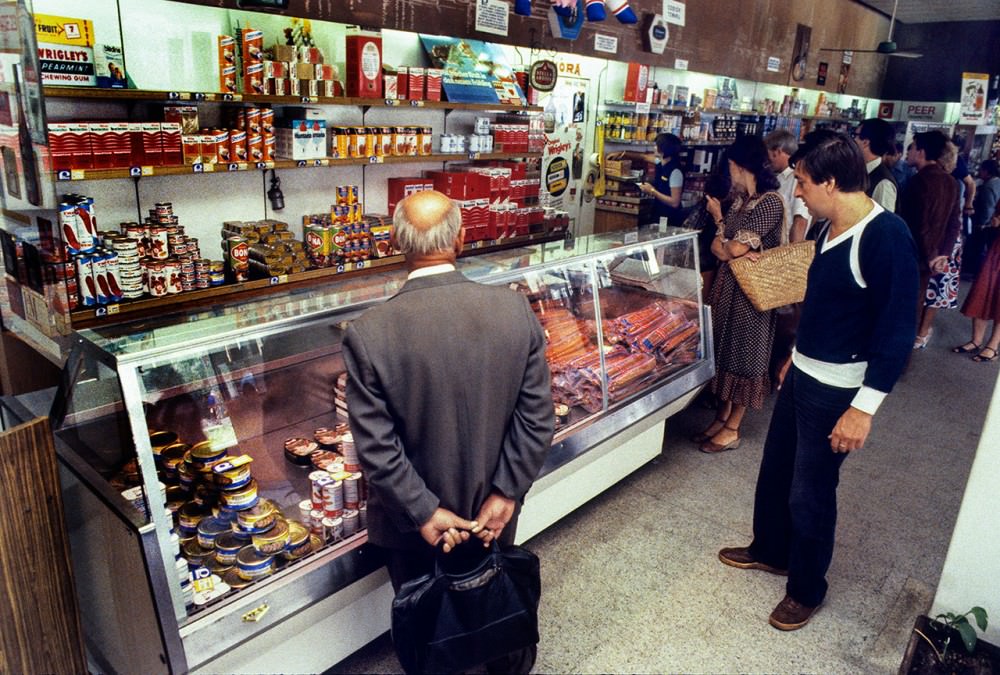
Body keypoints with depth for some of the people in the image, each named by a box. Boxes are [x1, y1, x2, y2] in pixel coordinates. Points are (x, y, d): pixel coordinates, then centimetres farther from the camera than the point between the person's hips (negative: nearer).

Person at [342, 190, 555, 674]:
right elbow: (537, 418, -13)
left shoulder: (368, 334, -24)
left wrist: (424, 512, -12)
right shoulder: (516, 311, -18)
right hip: (494, 507, 3)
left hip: (412, 522, -2)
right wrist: (505, 492, -7)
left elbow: (376, 445, -21)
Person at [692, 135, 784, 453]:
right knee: (724, 350, 13)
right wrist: (741, 253, -10)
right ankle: (722, 415, 27)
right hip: (727, 283, 8)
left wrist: (719, 219, -4)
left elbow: (734, 249, -20)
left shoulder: (771, 202, -17)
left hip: (751, 290, -8)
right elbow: (718, 247, 7)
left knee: (743, 355, 3)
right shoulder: (741, 201, 9)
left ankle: (732, 429, 15)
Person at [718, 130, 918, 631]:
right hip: (802, 374, 8)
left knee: (809, 492, 6)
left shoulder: (886, 238, -23)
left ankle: (807, 589, 29)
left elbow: (897, 332, -22)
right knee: (776, 467, 20)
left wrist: (864, 407, -22)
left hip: (837, 390, -8)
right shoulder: (830, 228, 3)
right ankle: (770, 550, 43)